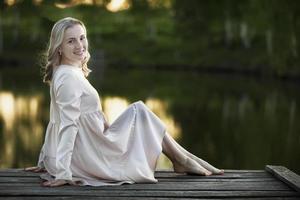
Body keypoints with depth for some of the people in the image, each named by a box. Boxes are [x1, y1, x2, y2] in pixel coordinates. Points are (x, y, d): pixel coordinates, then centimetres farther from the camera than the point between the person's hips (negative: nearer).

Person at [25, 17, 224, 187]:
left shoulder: (61, 74, 12)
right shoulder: (70, 78, -20)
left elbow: (56, 122, 16)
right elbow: (68, 126, -24)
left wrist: (45, 161, 21)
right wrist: (62, 173, -26)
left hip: (80, 159, 10)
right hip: (93, 158, -10)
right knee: (139, 110, 4)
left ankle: (182, 158, 23)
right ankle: (183, 161, 15)